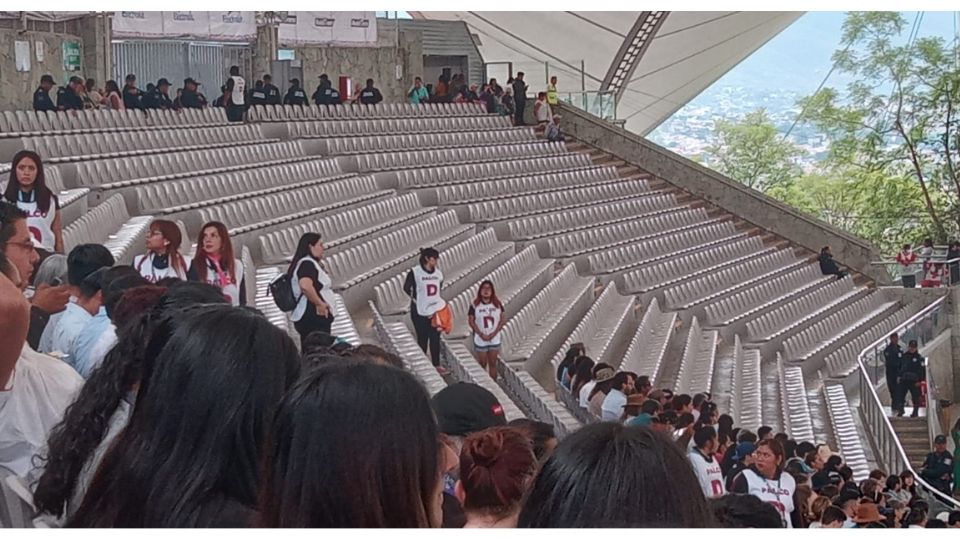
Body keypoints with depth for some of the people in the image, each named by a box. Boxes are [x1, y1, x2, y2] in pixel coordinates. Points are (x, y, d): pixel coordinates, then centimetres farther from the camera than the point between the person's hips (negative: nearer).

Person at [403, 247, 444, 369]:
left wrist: (434, 299, 8)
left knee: (435, 338, 6)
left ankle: (436, 364, 14)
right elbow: (406, 288, -4)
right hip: (420, 311, -4)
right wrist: (416, 299, -3)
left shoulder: (438, 273, 1)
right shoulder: (415, 272, -13)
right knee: (422, 338, 6)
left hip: (435, 310, 4)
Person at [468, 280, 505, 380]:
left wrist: (494, 333, -12)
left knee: (492, 363, 8)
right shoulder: (475, 305, -8)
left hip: (494, 339, 2)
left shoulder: (497, 304, -1)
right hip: (480, 340, -2)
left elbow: (502, 320, -1)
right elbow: (471, 321, -8)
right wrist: (481, 334, -15)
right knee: (482, 363, 5)